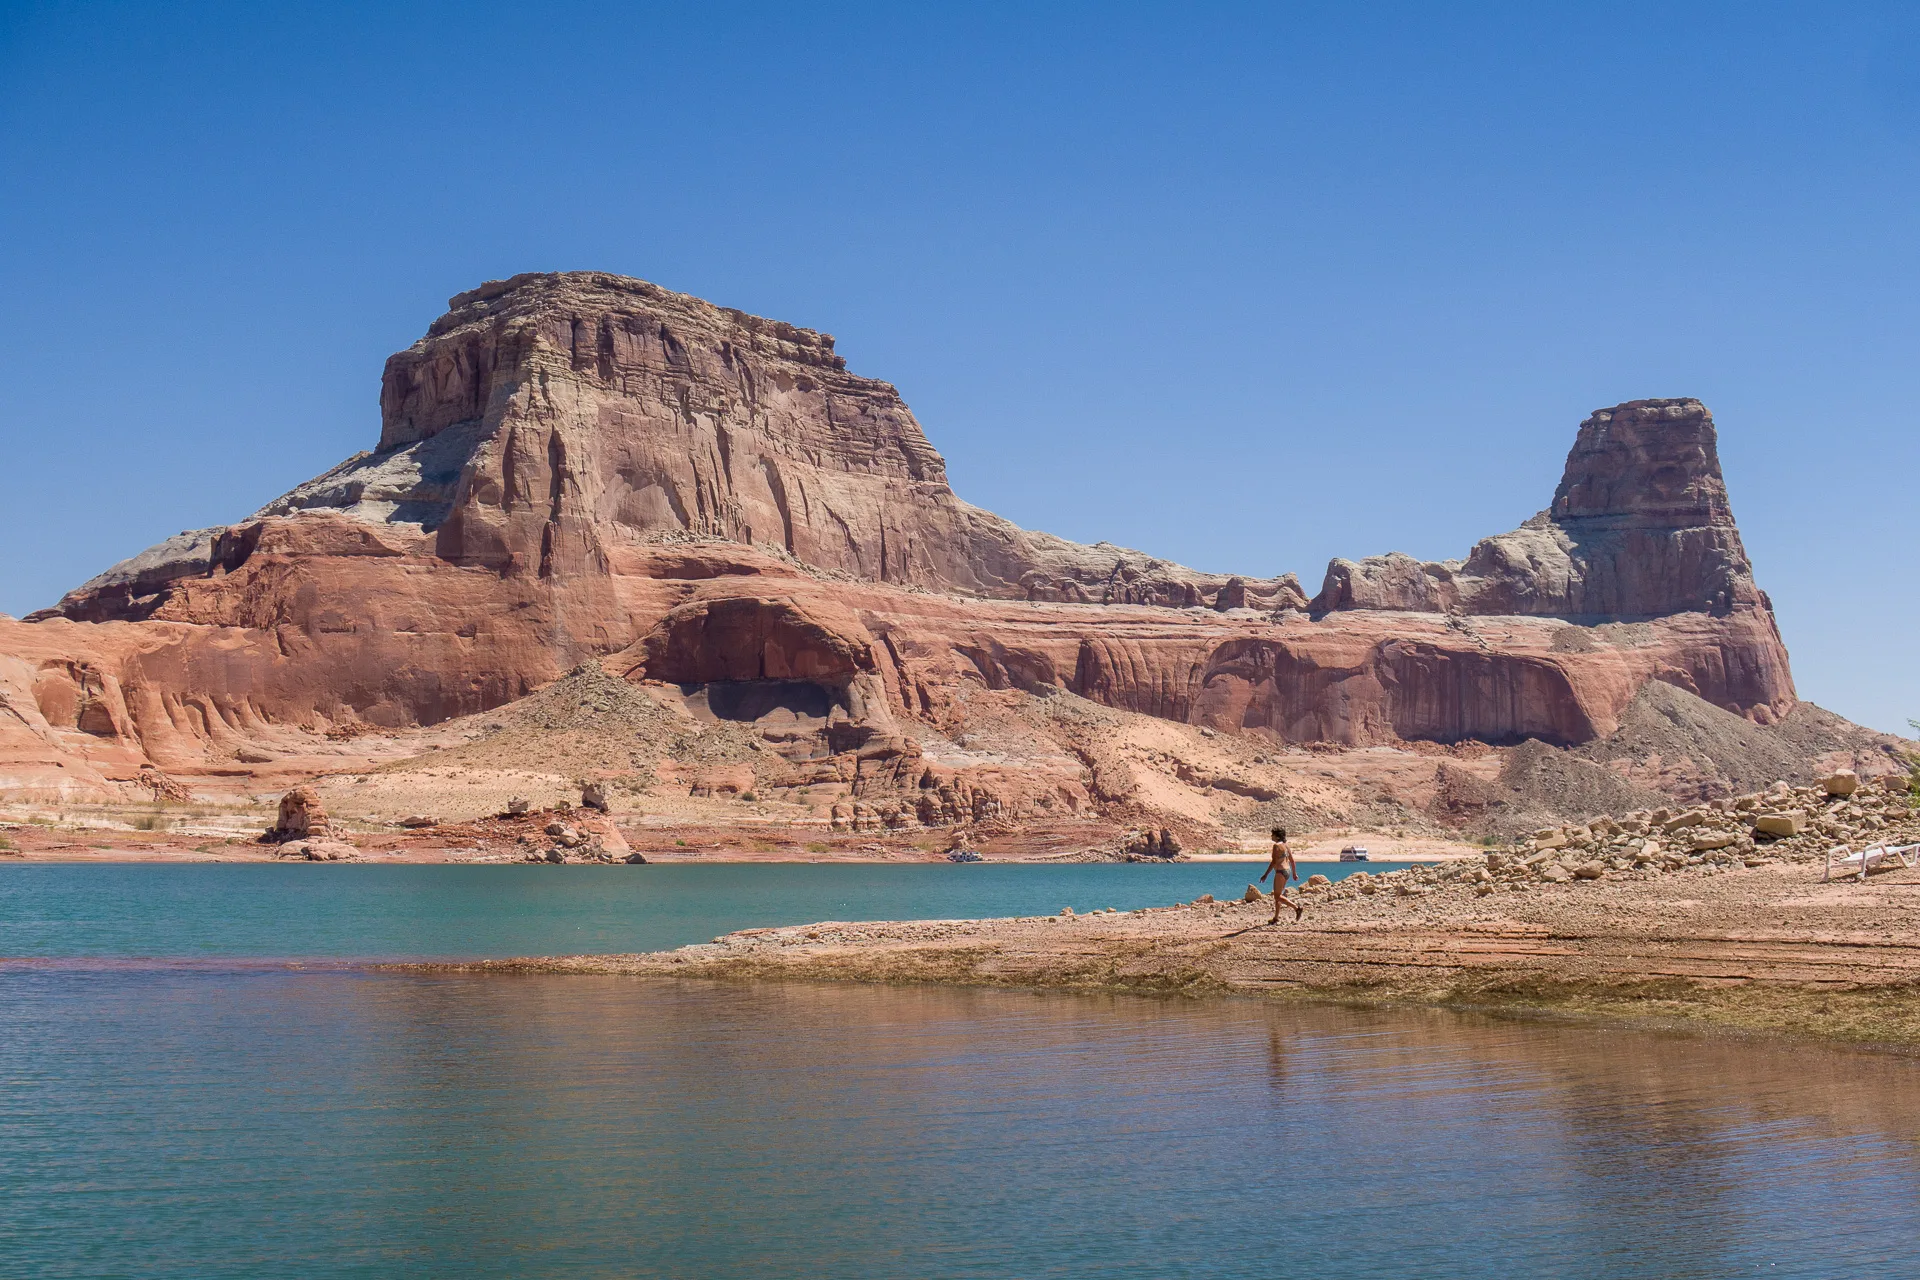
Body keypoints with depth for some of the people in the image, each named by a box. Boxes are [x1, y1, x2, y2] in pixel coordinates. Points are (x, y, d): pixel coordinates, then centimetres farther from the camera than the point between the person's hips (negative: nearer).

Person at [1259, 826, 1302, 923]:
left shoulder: (1276, 846, -15)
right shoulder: (1285, 845, 11)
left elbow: (1274, 862, -19)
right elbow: (1292, 860, 15)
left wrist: (1266, 874, -16)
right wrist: (1294, 873, 24)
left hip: (1281, 872, -9)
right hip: (1287, 871, 9)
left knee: (1277, 897, -4)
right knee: (1277, 896, 16)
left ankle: (1297, 907, -13)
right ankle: (1276, 918, 20)